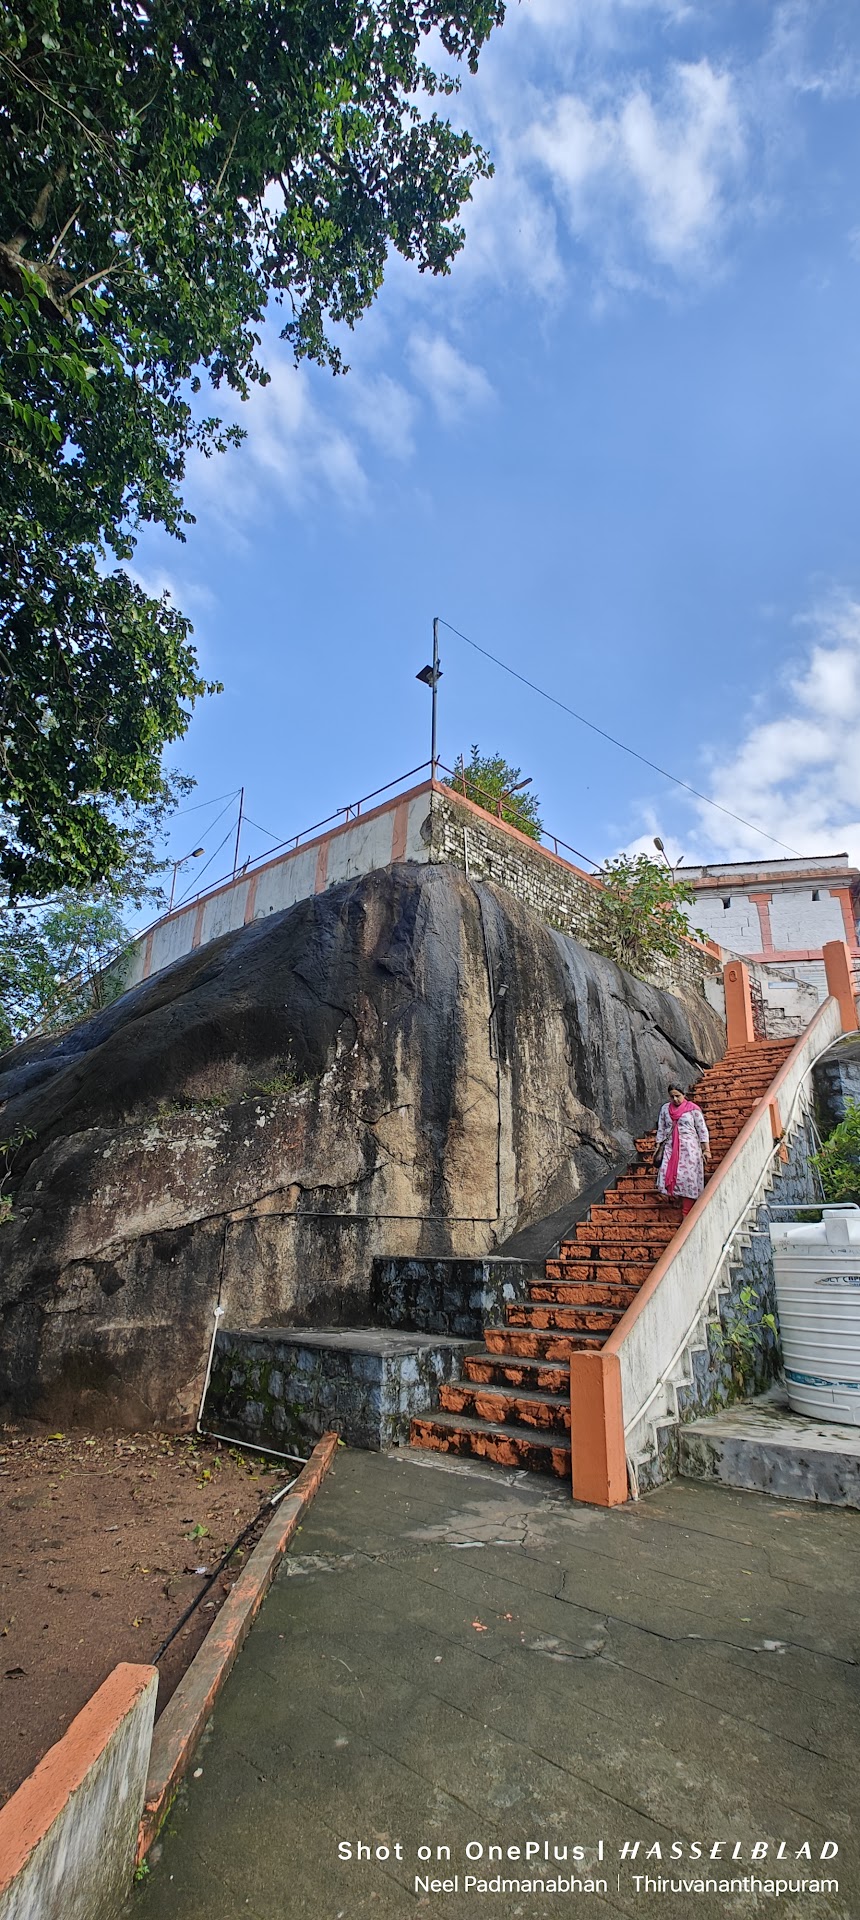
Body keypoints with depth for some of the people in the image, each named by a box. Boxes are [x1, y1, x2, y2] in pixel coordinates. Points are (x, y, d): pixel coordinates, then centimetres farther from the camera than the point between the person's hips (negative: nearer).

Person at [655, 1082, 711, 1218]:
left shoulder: (693, 1109, -1)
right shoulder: (665, 1109, 9)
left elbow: (702, 1130, 0)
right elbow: (661, 1129, 13)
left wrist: (706, 1149, -4)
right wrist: (658, 1147, 10)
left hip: (689, 1149, -3)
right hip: (671, 1148, 3)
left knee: (687, 1178, -8)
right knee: (668, 1175, -15)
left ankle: (686, 1215, -3)